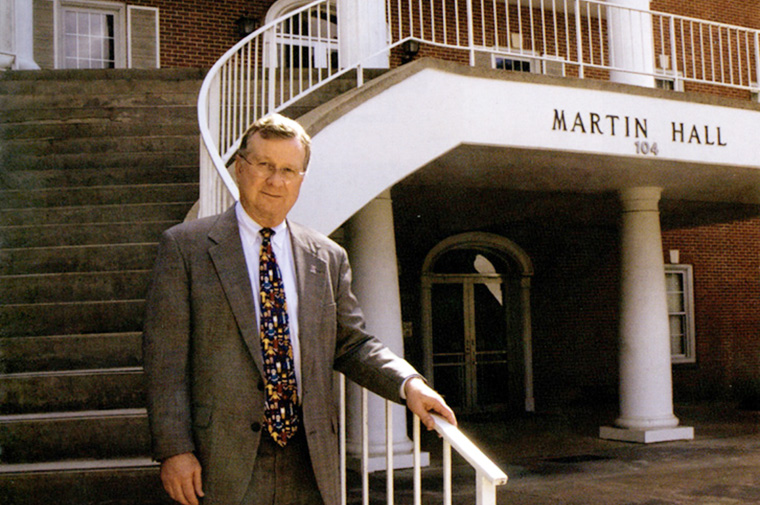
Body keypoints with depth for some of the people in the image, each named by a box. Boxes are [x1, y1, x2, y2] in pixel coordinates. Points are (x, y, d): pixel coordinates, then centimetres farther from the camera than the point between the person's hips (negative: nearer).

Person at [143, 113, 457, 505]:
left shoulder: (328, 258, 10)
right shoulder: (184, 246, 0)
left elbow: (352, 345, 12)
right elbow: (165, 357, -4)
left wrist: (407, 383, -6)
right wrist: (174, 449, -11)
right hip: (224, 461, -3)